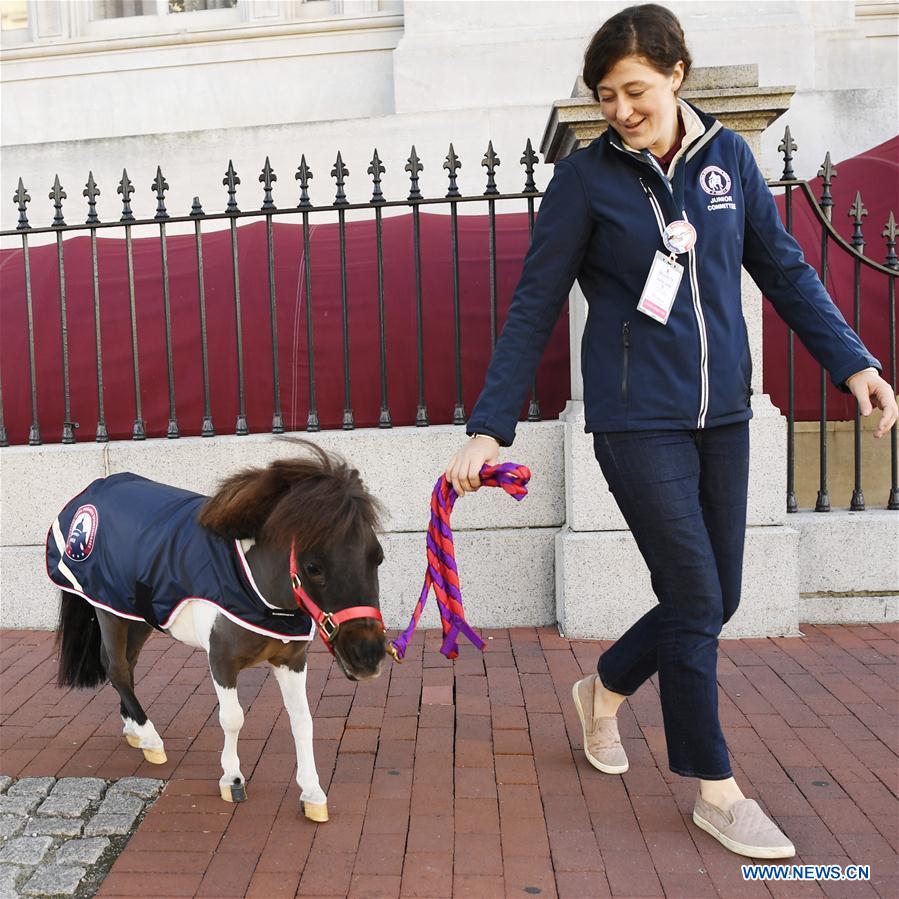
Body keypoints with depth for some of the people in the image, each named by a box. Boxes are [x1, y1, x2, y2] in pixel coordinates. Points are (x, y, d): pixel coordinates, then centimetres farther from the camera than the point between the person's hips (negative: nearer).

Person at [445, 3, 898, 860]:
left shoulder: (727, 154, 6)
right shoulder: (585, 178, -5)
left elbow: (784, 270, 11)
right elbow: (532, 312, -5)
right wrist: (488, 428, -10)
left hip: (720, 414, 5)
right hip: (637, 419, -5)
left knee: (716, 599, 11)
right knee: (695, 598, -2)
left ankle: (604, 687, 37)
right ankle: (715, 792, 18)